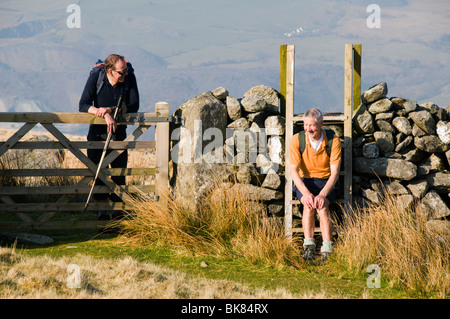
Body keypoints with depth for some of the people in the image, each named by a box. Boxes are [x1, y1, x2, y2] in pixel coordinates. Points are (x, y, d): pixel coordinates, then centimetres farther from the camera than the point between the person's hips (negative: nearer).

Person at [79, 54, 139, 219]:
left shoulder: (129, 77, -14)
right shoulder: (96, 77, -17)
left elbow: (134, 106, -13)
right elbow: (83, 105, -20)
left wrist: (110, 110, -25)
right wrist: (104, 114, -34)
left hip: (118, 130, 1)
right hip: (97, 130, -1)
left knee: (119, 168, -1)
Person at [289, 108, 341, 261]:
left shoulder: (333, 141, -12)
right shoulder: (297, 140, -10)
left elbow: (335, 172, -14)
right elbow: (293, 171, -13)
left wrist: (323, 194, -30)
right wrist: (306, 193, -29)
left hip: (326, 182, -1)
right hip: (304, 182, 1)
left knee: (322, 207, -31)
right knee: (308, 205, -32)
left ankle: (327, 251, -38)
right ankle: (308, 247, -36)